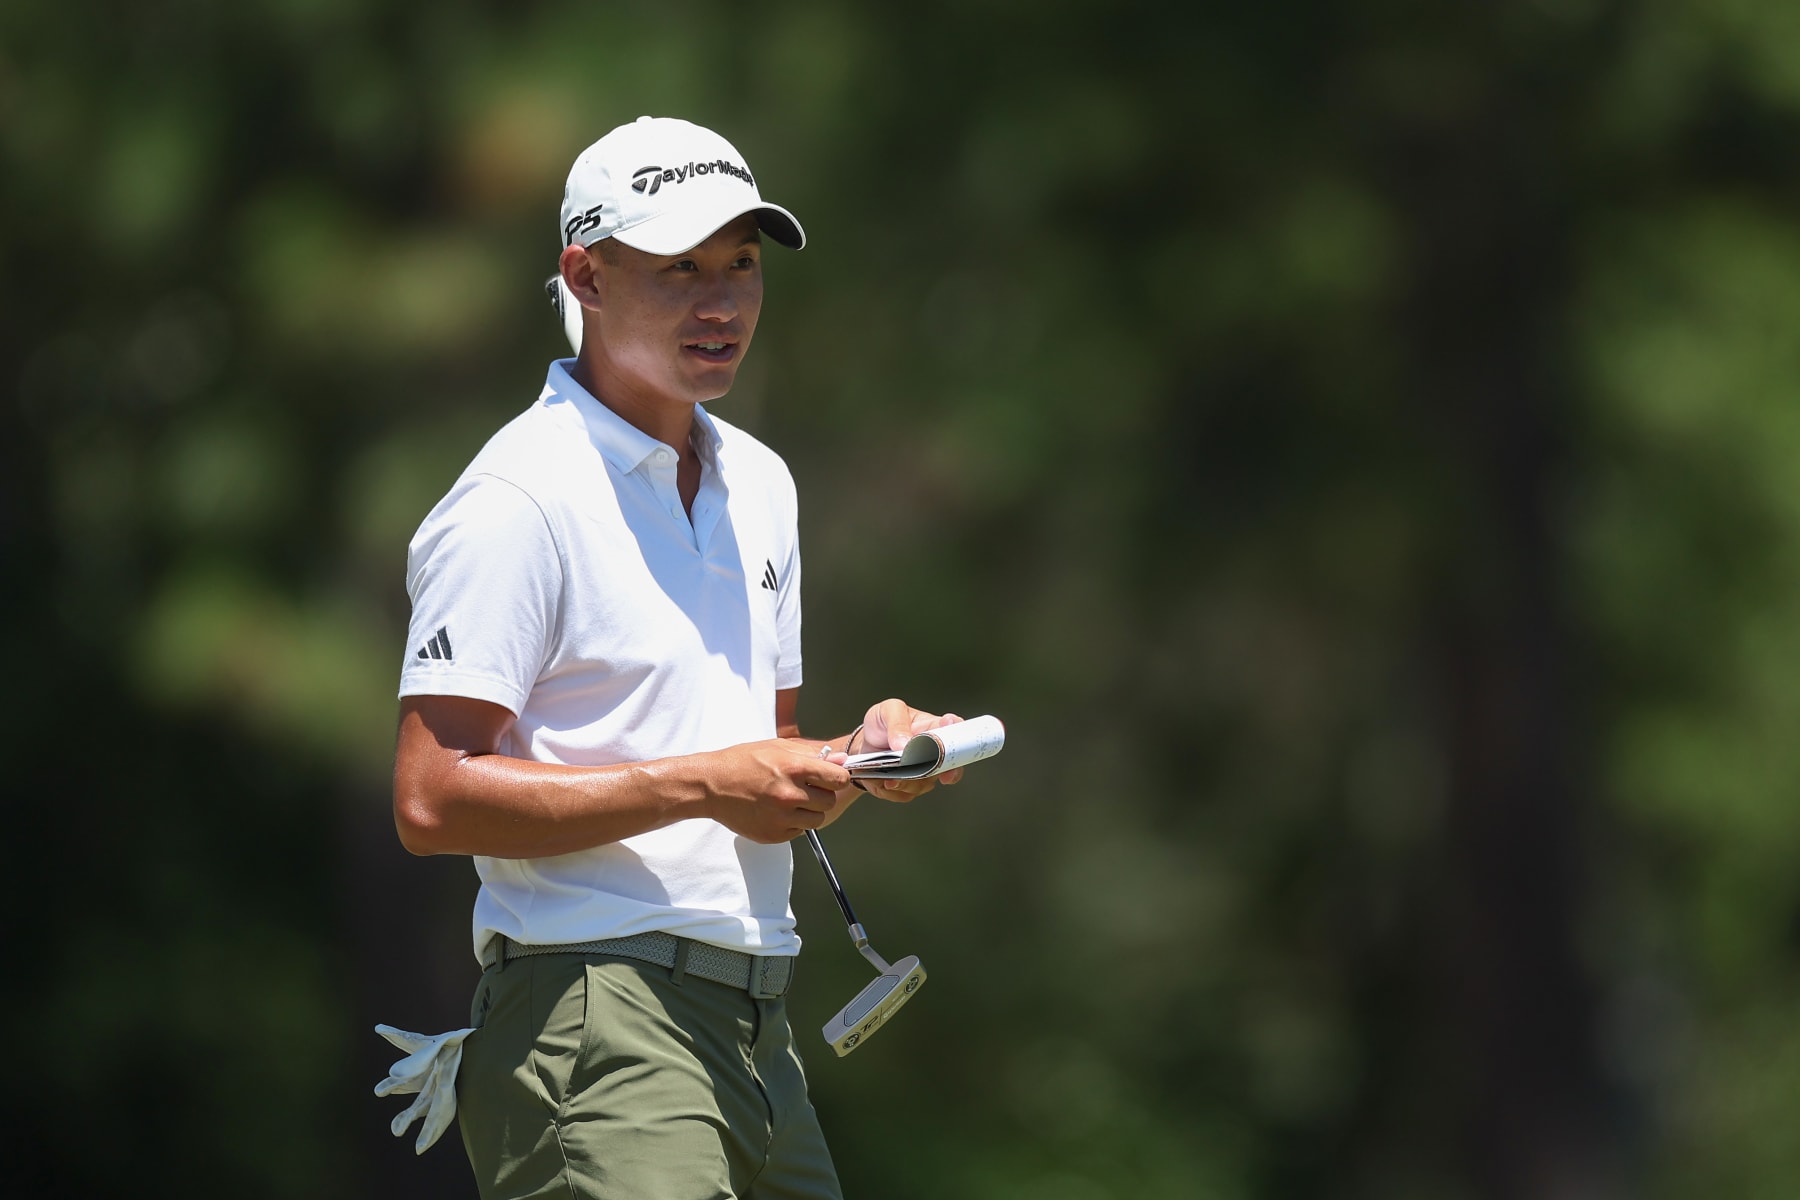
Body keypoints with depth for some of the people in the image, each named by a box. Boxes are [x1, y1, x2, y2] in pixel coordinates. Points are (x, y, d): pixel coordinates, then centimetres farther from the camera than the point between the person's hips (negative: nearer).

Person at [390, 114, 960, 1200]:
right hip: (595, 1019, -8)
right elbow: (434, 800, -16)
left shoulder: (757, 483, 18)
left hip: (757, 1027, 8)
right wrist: (703, 784, -16)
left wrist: (863, 756, 5)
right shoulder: (519, 499, -9)